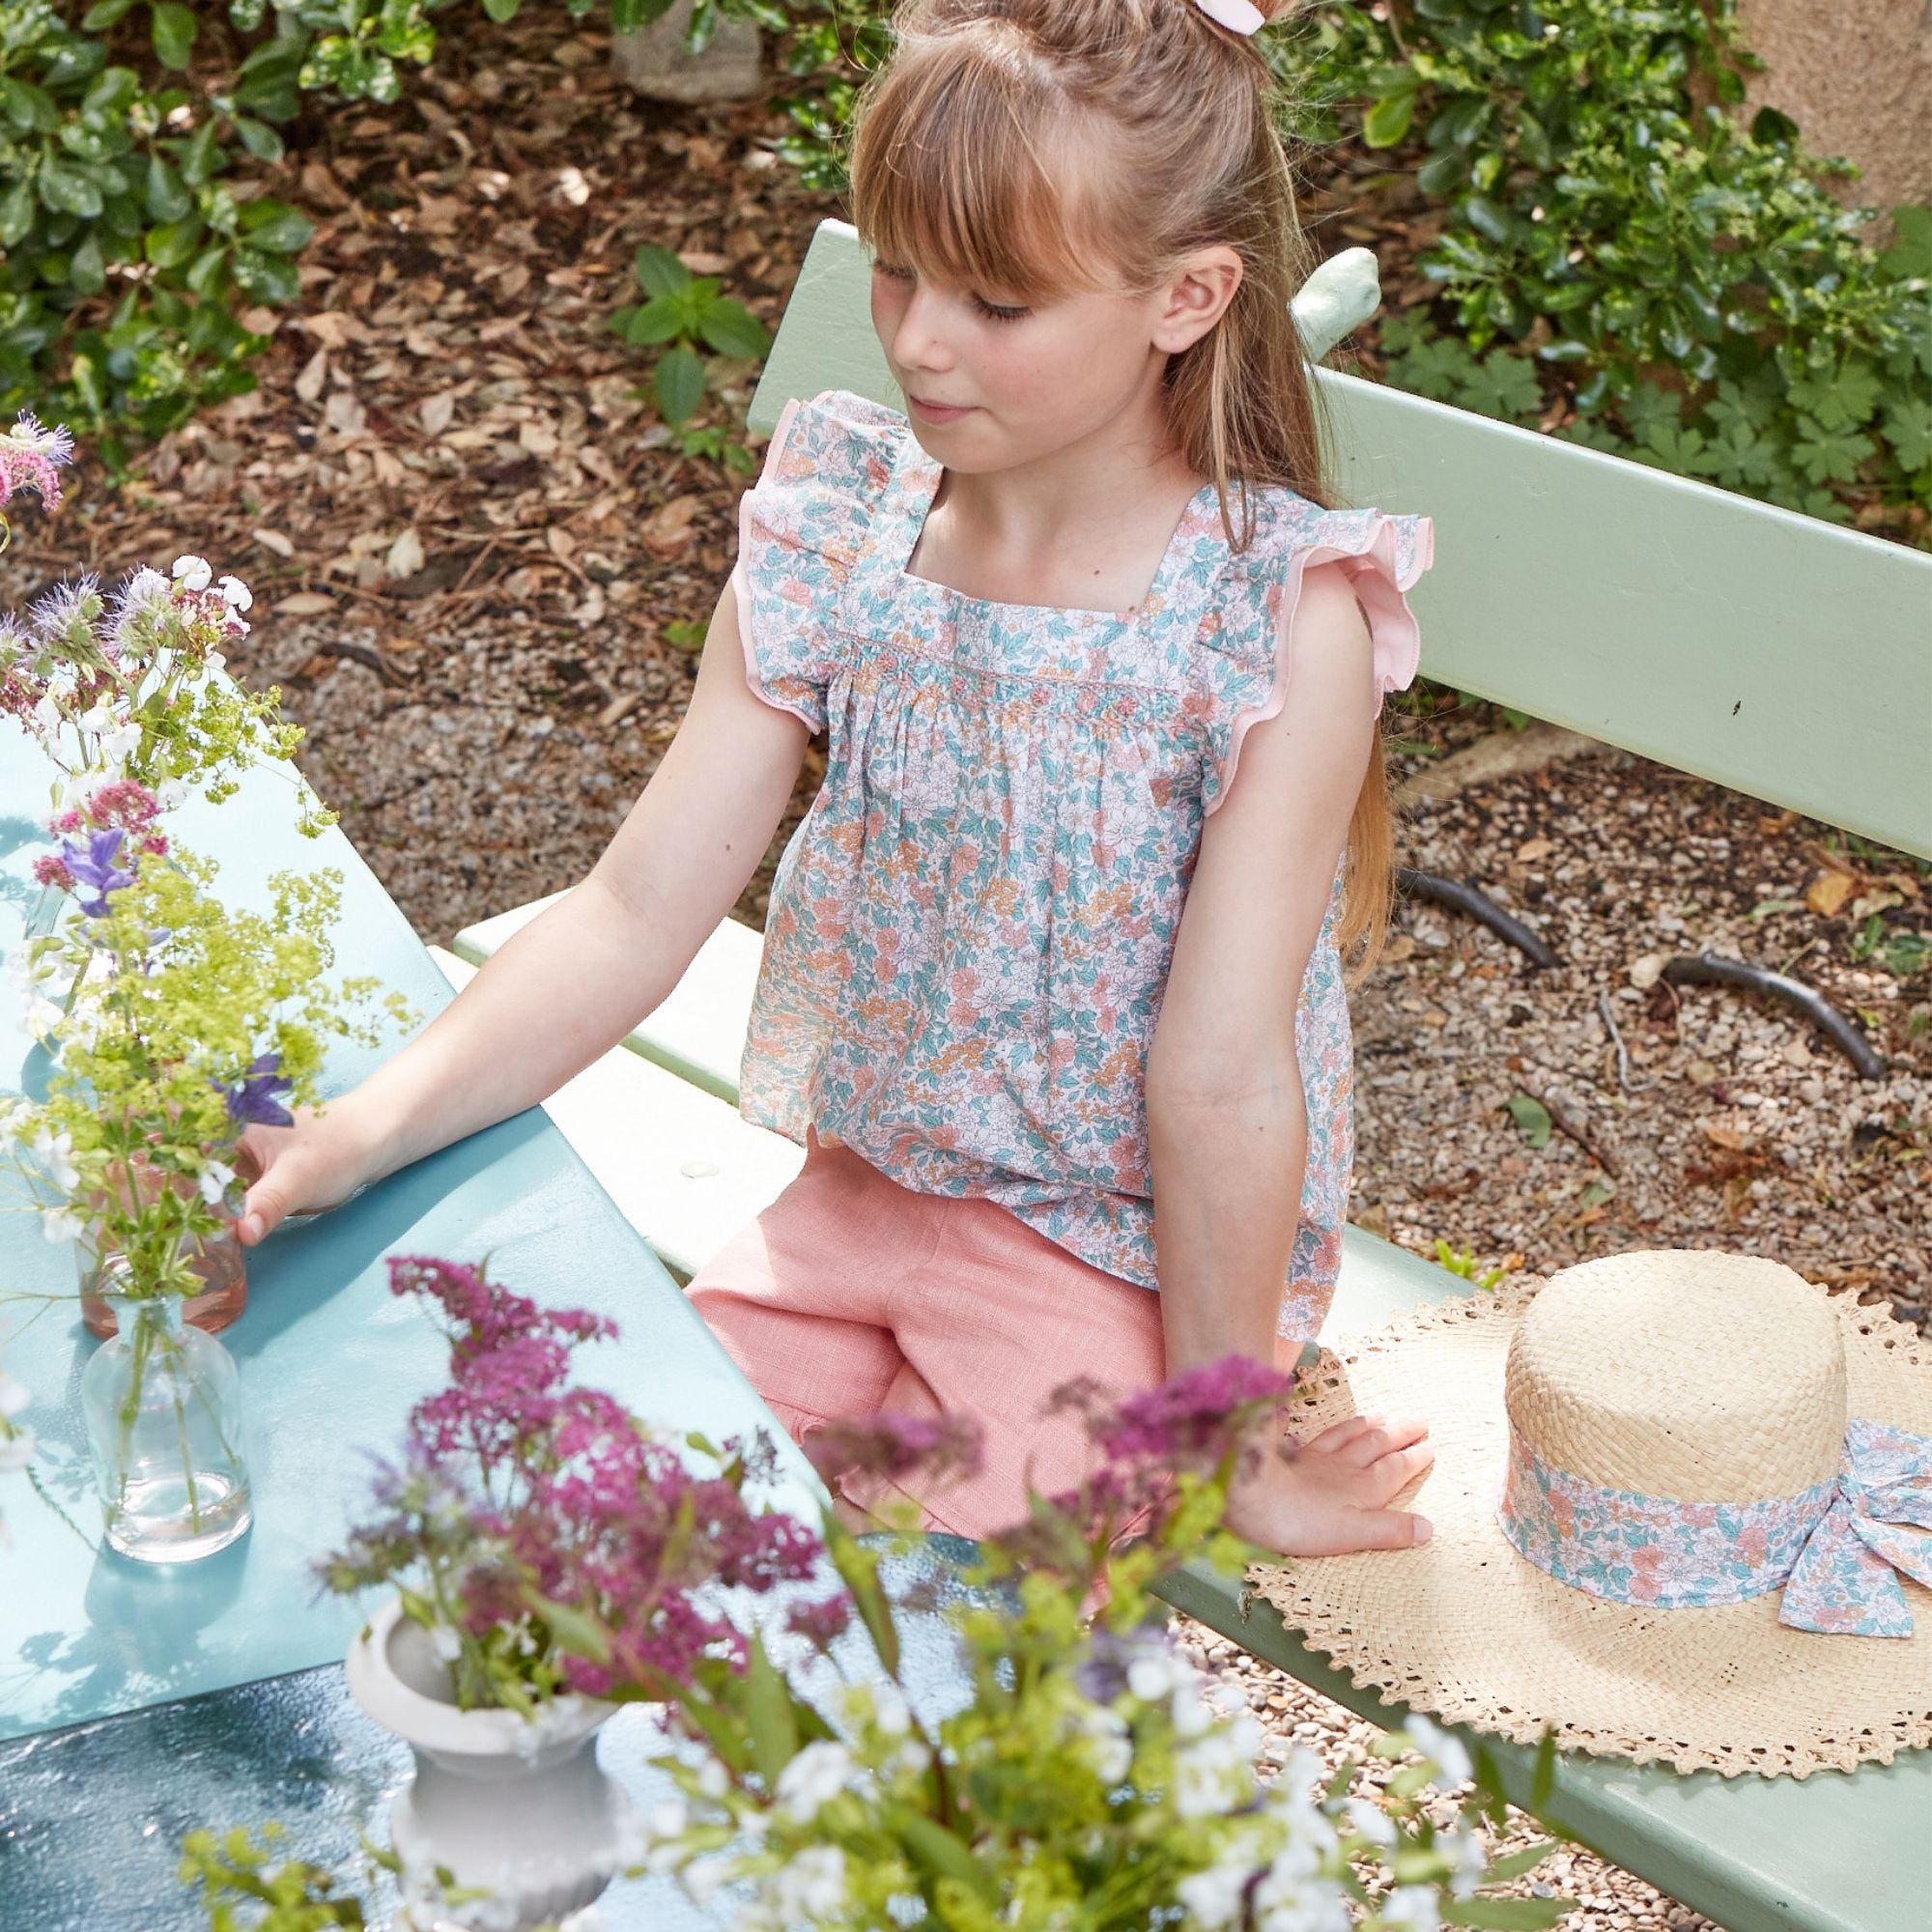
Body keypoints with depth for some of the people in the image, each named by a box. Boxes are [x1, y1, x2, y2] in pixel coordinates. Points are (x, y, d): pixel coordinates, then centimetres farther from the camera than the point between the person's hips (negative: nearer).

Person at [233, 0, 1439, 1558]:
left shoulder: (1282, 615, -20)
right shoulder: (838, 537, -6)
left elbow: (1221, 1075, -19)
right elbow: (637, 916, -9)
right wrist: (359, 1134, -22)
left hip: (1133, 1259, -5)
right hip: (862, 1193, 5)